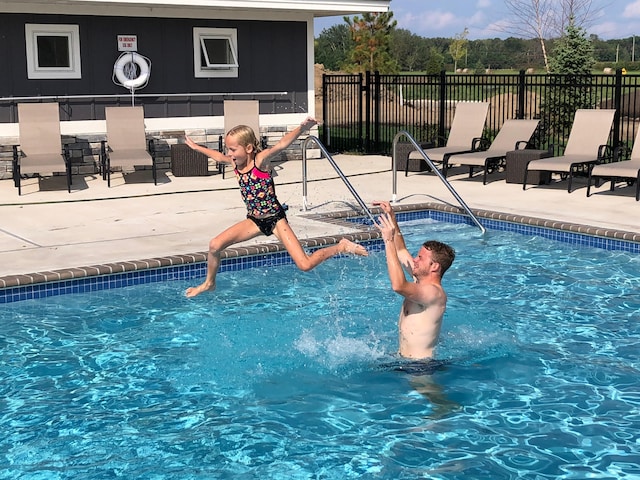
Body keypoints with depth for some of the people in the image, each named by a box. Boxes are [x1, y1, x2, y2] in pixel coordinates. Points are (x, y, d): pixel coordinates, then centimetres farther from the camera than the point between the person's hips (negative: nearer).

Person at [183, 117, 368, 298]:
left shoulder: (260, 160, -20)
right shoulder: (235, 163, -1)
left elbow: (282, 144, -38)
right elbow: (218, 156, 23)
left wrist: (301, 129, -55)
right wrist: (196, 146, 35)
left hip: (275, 219, -6)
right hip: (254, 221, 6)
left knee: (305, 265, -13)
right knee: (215, 245, -6)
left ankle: (342, 247, 11)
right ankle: (209, 283, 19)